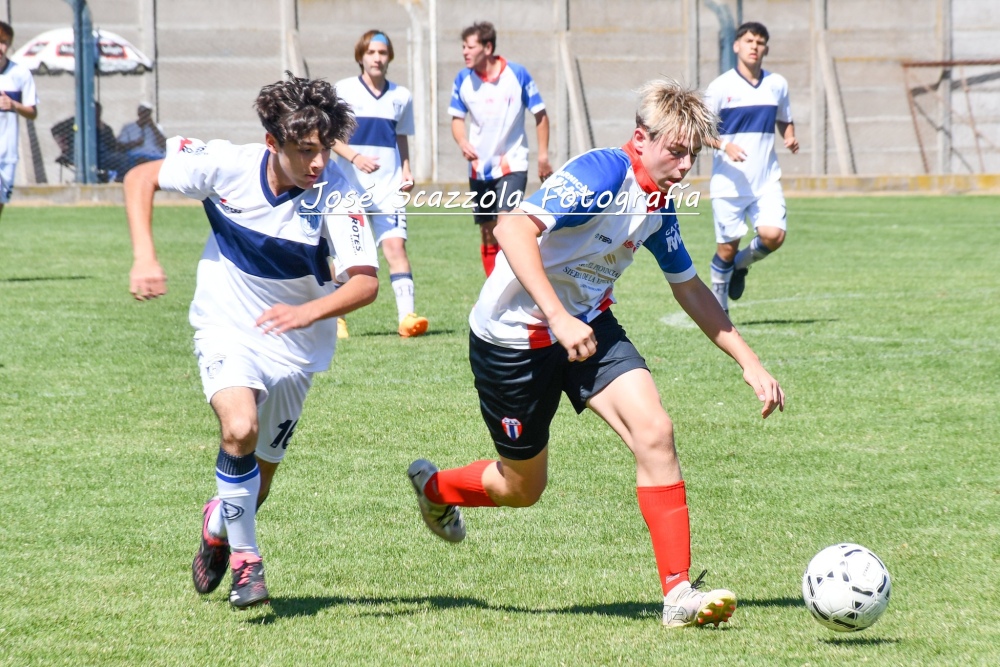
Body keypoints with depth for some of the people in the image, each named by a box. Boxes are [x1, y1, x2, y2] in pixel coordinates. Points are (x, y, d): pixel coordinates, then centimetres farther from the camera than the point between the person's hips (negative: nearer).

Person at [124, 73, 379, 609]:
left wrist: (308, 312, -46)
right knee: (239, 428, -29)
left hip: (294, 344, 1)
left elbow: (365, 282, -28)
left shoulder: (336, 194, -24)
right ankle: (244, 558, -11)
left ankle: (219, 523, 47)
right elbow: (141, 178, -7)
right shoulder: (227, 165, -20)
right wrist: (144, 256, -19)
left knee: (259, 474, 11)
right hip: (227, 328, -1)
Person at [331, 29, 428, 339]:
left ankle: (406, 315, -19)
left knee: (395, 245, -13)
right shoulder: (344, 90, -1)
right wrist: (355, 157, -21)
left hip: (388, 186, 2)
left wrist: (406, 171, 4)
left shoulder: (401, 96, 9)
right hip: (350, 185, -2)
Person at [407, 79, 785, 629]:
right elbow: (513, 227, -37)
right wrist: (558, 317, -45)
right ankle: (433, 486, 42)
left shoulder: (658, 205, 1)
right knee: (522, 488, 8)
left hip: (587, 325, 6)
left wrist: (750, 364, 10)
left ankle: (678, 593, -15)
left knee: (654, 430, -17)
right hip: (512, 336, -6)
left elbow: (690, 290, 15)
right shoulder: (602, 173, -25)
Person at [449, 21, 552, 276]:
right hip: (480, 167, 4)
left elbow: (540, 114, -1)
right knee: (487, 234, 9)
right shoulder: (463, 80, -2)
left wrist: (543, 155, -4)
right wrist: (463, 142, -14)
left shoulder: (518, 74, -10)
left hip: (512, 163, -4)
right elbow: (457, 118, 8)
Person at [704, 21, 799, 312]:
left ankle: (741, 264, 17)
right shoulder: (721, 87, -3)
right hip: (729, 182, -3)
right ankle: (718, 306, 22)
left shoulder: (777, 85, 8)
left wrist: (790, 138, -1)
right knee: (727, 246, 1)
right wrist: (724, 144, -20)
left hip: (766, 181, 3)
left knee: (773, 235, -17)